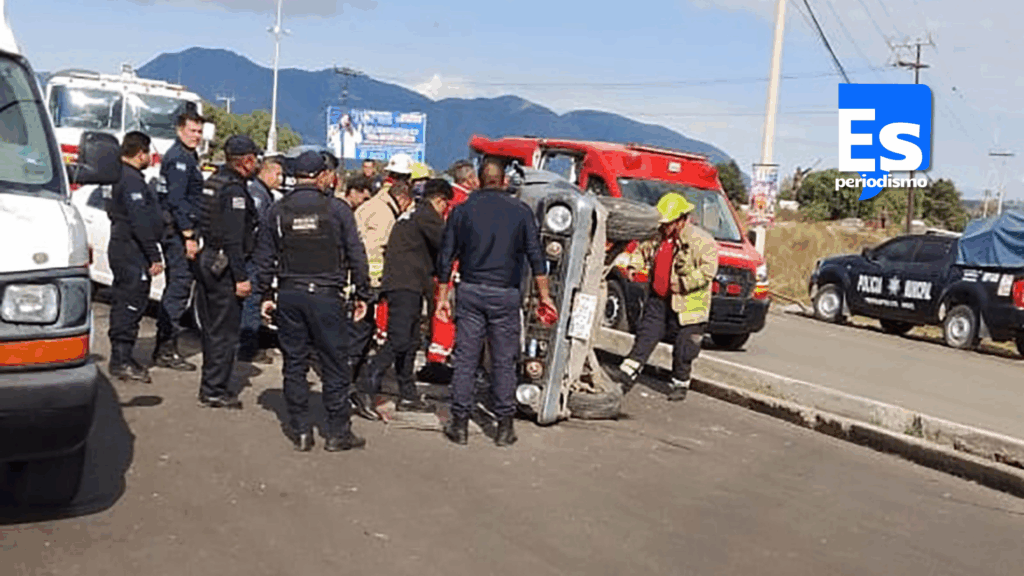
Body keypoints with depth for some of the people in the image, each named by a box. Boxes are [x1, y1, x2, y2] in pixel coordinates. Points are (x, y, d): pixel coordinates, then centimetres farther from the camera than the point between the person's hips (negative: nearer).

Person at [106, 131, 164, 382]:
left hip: (121, 247, 11)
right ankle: (122, 360, -7)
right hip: (132, 251, -11)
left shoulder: (121, 176, 18)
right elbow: (141, 222, -22)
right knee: (132, 304, -8)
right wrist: (155, 257, -22)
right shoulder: (132, 180, -16)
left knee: (123, 303, 15)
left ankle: (120, 357, 22)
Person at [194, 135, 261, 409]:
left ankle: (210, 386, 25)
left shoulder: (214, 180, 11)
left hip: (206, 261, 10)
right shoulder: (234, 189, -17)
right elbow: (233, 239, -22)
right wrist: (241, 278, -20)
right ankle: (215, 391, 4)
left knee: (212, 329, 16)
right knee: (225, 332, -1)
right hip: (224, 266, -10)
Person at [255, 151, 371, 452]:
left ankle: (300, 429, 15)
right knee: (335, 364, 4)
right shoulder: (337, 209, -4)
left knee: (294, 362, 11)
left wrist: (266, 294, 16)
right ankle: (338, 432, 8)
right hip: (326, 295, -3)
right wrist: (362, 294, 5)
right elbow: (356, 255, -3)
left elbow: (265, 257, 8)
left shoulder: (278, 210, 4)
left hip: (289, 295, 3)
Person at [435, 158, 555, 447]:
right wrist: (544, 295, 7)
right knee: (504, 361, 6)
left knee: (465, 358, 5)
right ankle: (504, 426, 11)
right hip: (505, 295, -1)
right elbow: (536, 257, -1)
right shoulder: (520, 211, 1)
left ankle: (459, 424, 8)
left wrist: (443, 297, 11)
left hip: (470, 292, 1)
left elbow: (446, 258, 4)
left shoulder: (463, 210, 3)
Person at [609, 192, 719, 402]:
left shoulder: (702, 240, -13)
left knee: (684, 347, 4)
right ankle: (628, 372, 5)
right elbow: (643, 252, 22)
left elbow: (708, 271, -18)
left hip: (687, 304, -5)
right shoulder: (658, 236, 6)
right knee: (645, 336, 3)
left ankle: (680, 384, 20)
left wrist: (682, 283, -22)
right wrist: (633, 265, 3)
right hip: (658, 298, 5)